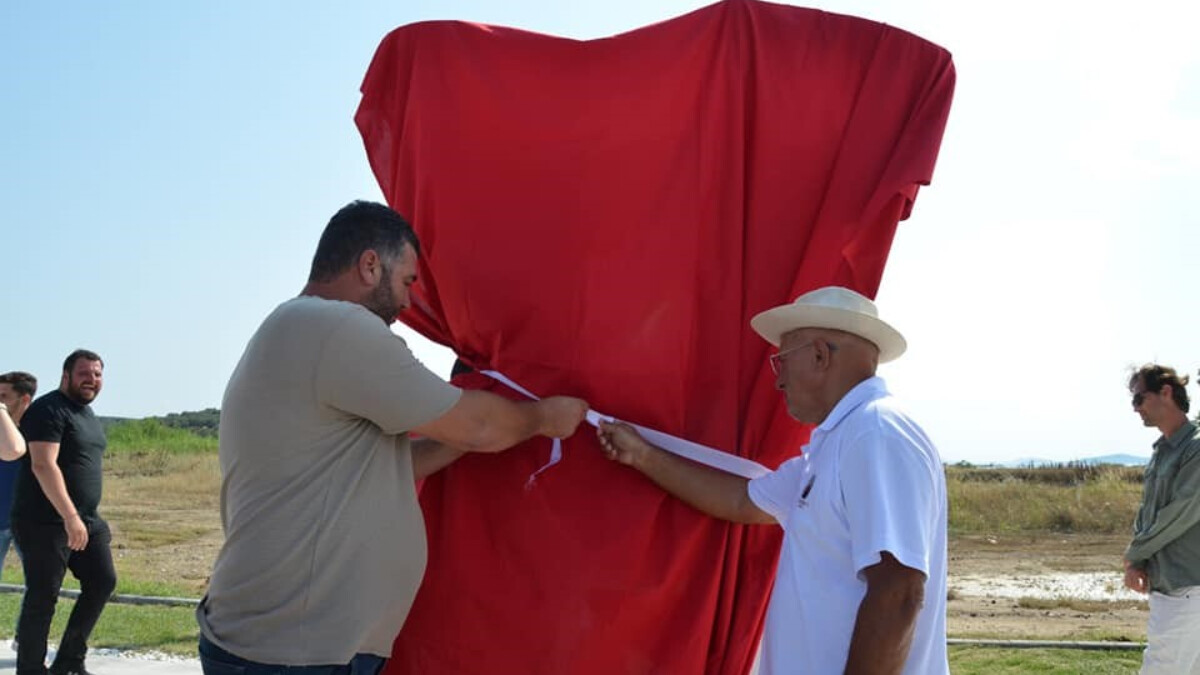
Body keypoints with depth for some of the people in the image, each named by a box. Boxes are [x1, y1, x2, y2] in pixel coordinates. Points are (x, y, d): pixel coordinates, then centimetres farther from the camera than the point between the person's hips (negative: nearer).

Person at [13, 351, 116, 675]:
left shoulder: (88, 414, 16)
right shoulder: (49, 410, -13)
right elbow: (43, 465, -23)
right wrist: (70, 517, -29)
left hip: (86, 519, 9)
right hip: (45, 522, -9)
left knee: (103, 581, 8)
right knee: (42, 597, -4)